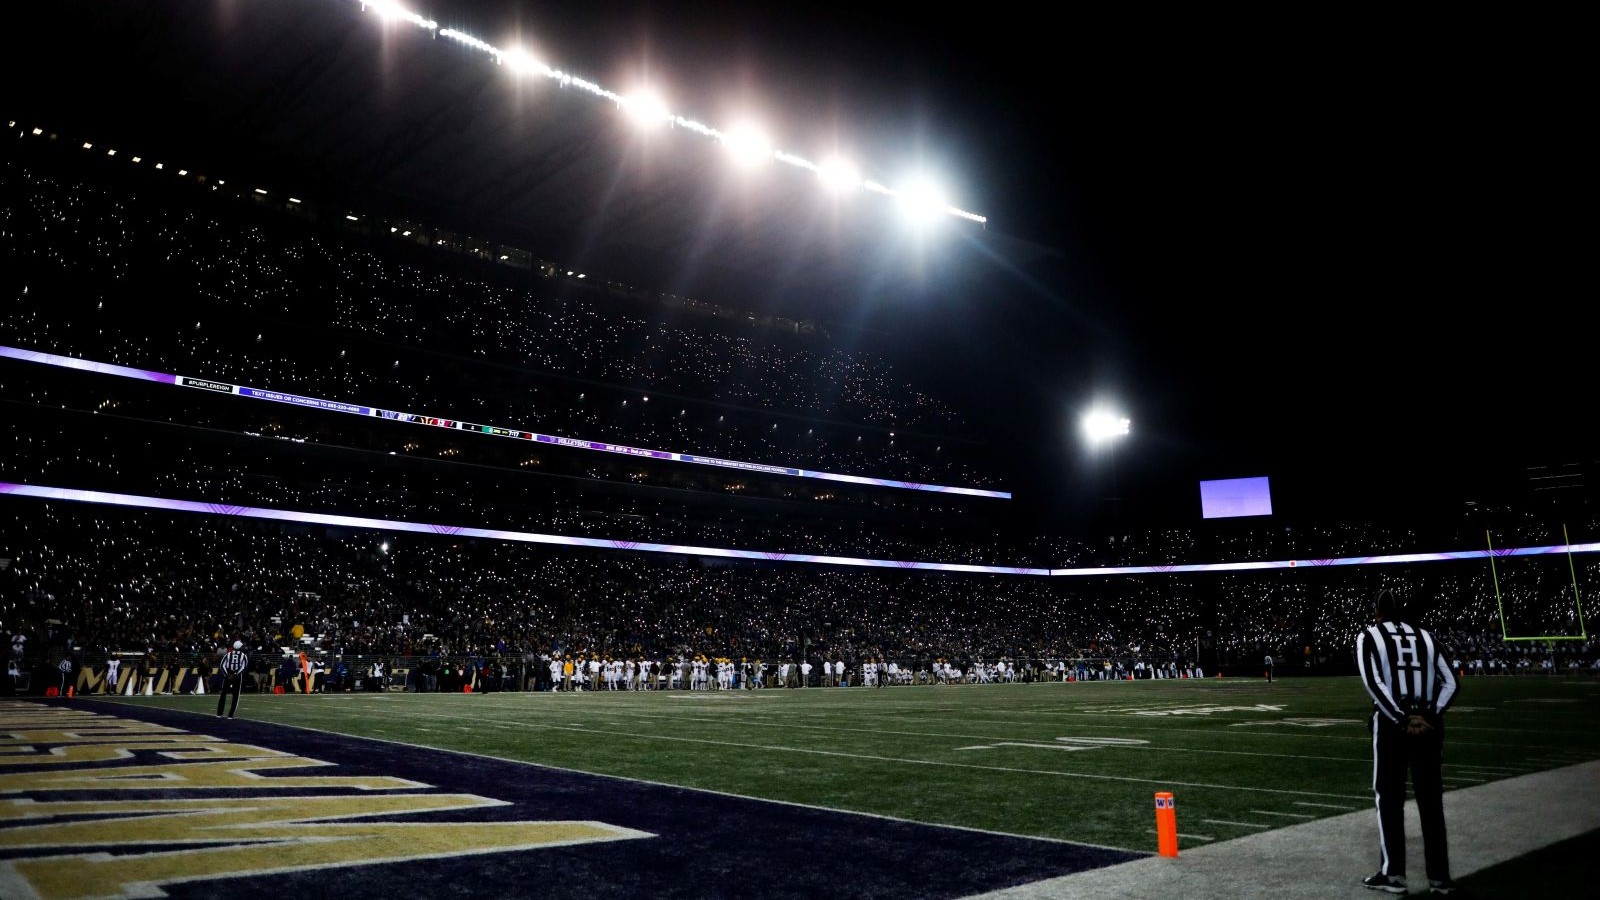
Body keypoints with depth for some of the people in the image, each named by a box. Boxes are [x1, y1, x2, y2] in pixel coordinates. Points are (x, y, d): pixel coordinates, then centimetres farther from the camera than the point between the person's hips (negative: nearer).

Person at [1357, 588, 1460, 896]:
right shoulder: (1425, 637, 16)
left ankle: (1393, 873, 9)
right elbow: (1450, 683, 6)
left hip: (1391, 723, -3)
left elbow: (1373, 683, -11)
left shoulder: (1369, 636, 3)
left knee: (1389, 797, 6)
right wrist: (1429, 717, -4)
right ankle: (1439, 878, 14)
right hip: (1428, 724, 4)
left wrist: (1402, 720, -11)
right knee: (1431, 801, 10)